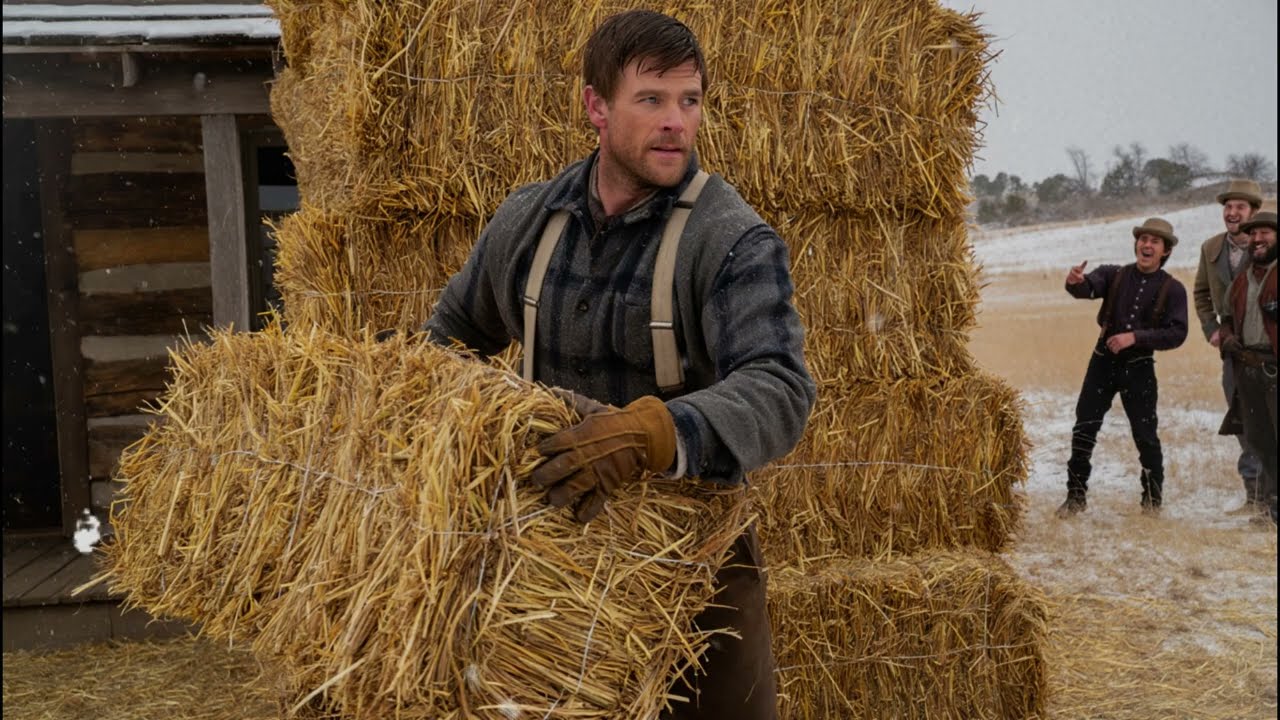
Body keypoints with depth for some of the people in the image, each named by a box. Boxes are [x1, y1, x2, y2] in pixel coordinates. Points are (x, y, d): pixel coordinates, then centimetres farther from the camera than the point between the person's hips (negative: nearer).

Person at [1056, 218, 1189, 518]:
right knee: (1084, 429, 3)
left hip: (1138, 368, -2)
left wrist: (1135, 337, -22)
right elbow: (1089, 288, -19)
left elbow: (1177, 334, -11)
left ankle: (1153, 498, 20)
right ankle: (1076, 495, 15)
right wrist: (1076, 282, -44)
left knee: (1145, 435, 2)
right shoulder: (1114, 275, 0)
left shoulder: (1172, 290, -3)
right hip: (1103, 361, 2)